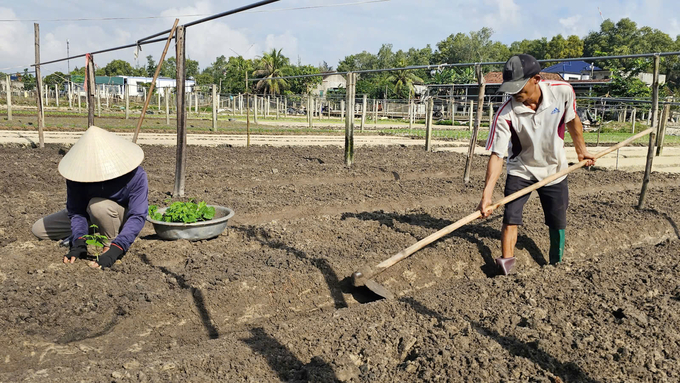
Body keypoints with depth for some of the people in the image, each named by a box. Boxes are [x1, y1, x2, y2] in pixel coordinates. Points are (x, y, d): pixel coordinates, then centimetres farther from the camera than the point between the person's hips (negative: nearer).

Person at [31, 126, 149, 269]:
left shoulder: (136, 176, -33)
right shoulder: (78, 172, -22)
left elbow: (138, 216, -34)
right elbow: (76, 211, -16)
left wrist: (114, 251, -43)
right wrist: (79, 242, -33)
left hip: (124, 216, -4)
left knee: (98, 205, -38)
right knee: (39, 229, 0)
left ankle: (111, 243, -14)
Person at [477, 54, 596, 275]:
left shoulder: (563, 92, -21)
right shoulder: (506, 114, -27)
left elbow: (572, 121, 0)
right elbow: (497, 155, -27)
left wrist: (581, 151, 12)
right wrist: (487, 194, -36)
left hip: (554, 170, 2)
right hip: (520, 171, -1)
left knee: (558, 223, 9)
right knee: (510, 218, -15)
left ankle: (556, 266, 27)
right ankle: (507, 260, -6)